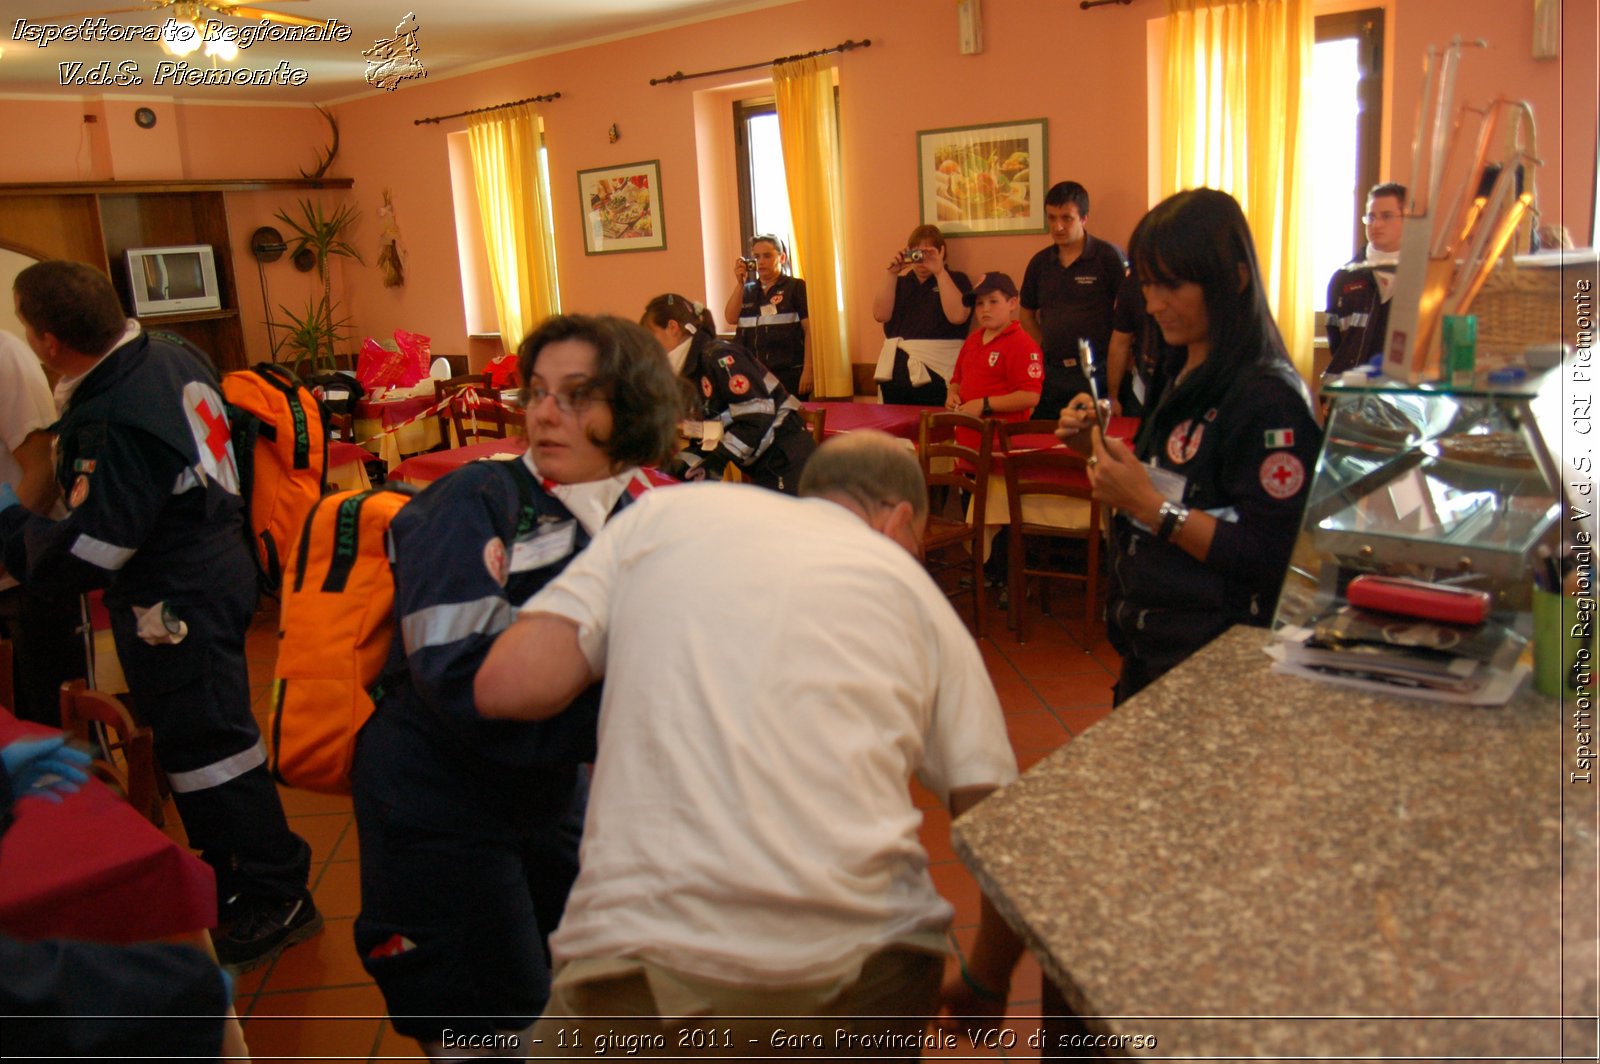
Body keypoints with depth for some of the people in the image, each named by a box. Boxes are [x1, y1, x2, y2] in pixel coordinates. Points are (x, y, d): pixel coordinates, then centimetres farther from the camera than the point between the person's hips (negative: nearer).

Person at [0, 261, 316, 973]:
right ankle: (226, 871, 38)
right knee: (196, 736, 22)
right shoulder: (173, 357, 1)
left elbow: (82, 558, -25)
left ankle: (277, 897, 13)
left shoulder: (115, 423, -27)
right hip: (216, 565, 10)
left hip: (173, 602, -10)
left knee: (206, 743, 1)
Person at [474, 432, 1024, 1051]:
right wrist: (985, 986, 26)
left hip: (647, 940, -1)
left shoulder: (665, 512, 12)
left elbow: (508, 686, 3)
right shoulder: (916, 592, 14)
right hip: (860, 951, 2)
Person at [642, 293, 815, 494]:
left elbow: (758, 415, -21)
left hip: (787, 458, -10)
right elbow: (707, 435, 16)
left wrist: (717, 459, -20)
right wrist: (683, 462, -2)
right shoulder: (691, 371, 13)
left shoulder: (719, 357, -15)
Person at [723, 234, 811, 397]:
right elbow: (731, 318, 4)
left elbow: (810, 330, -4)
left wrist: (807, 371, -12)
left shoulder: (796, 287, 3)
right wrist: (740, 283, -2)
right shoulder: (747, 290, 17)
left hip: (789, 375, -4)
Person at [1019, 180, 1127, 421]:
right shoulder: (1039, 263, 9)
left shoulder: (1109, 257, -6)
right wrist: (1048, 350, 6)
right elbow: (1027, 313, 19)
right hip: (1052, 375, 5)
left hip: (1097, 372, -5)